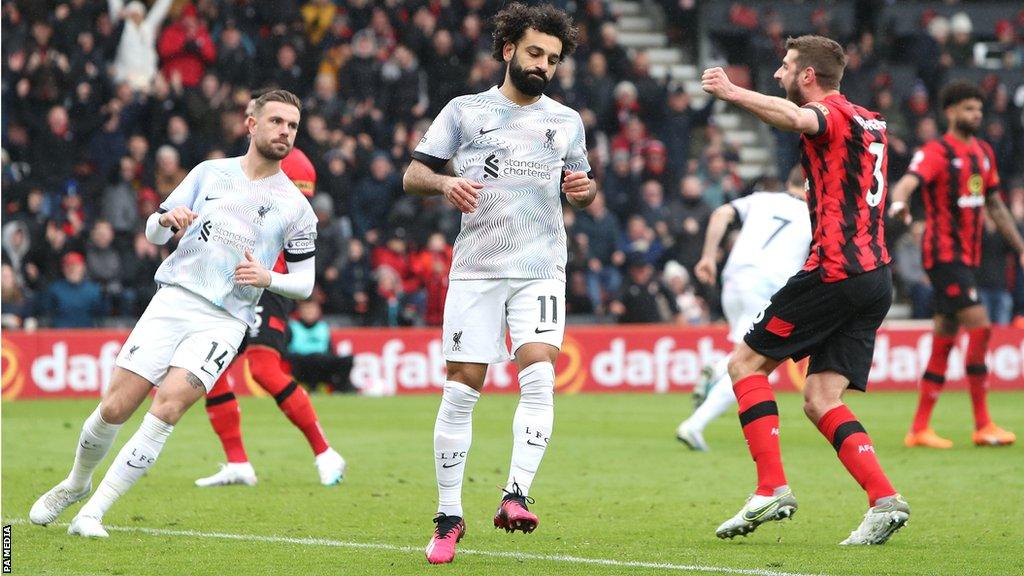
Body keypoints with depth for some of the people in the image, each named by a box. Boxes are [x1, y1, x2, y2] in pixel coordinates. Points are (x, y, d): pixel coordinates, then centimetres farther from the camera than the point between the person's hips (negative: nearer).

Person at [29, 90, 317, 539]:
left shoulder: (296, 207, 6)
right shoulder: (210, 172, 11)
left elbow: (304, 282, 9)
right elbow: (153, 232, 15)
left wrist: (267, 278, -11)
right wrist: (167, 219, -9)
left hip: (224, 321, -2)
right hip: (173, 300, 2)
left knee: (167, 405, -23)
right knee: (114, 407, -6)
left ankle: (94, 511, -17)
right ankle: (76, 483, 24)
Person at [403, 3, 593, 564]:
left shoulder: (566, 121, 14)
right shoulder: (464, 111, 7)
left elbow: (582, 188, 24)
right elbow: (413, 175, 6)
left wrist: (584, 188, 0)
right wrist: (445, 184, -16)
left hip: (541, 270, 1)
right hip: (475, 269, -1)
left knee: (538, 374, -19)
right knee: (461, 387, -3)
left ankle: (516, 495, -23)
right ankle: (448, 515, 5)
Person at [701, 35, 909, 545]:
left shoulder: (831, 115, -6)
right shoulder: (870, 123, 21)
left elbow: (796, 118, -31)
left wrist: (731, 92, -27)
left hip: (835, 270, -9)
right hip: (875, 278, 9)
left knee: (745, 363, 1)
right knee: (820, 402, 5)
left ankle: (772, 488, -8)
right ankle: (884, 499, -11)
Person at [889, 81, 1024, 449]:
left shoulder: (983, 152, 14)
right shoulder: (937, 152, -10)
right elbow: (909, 181, -27)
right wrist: (899, 201, -50)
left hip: (968, 257, 8)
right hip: (944, 253, -8)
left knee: (944, 342, 7)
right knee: (979, 327, -15)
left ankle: (919, 429, 10)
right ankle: (982, 426, -9)